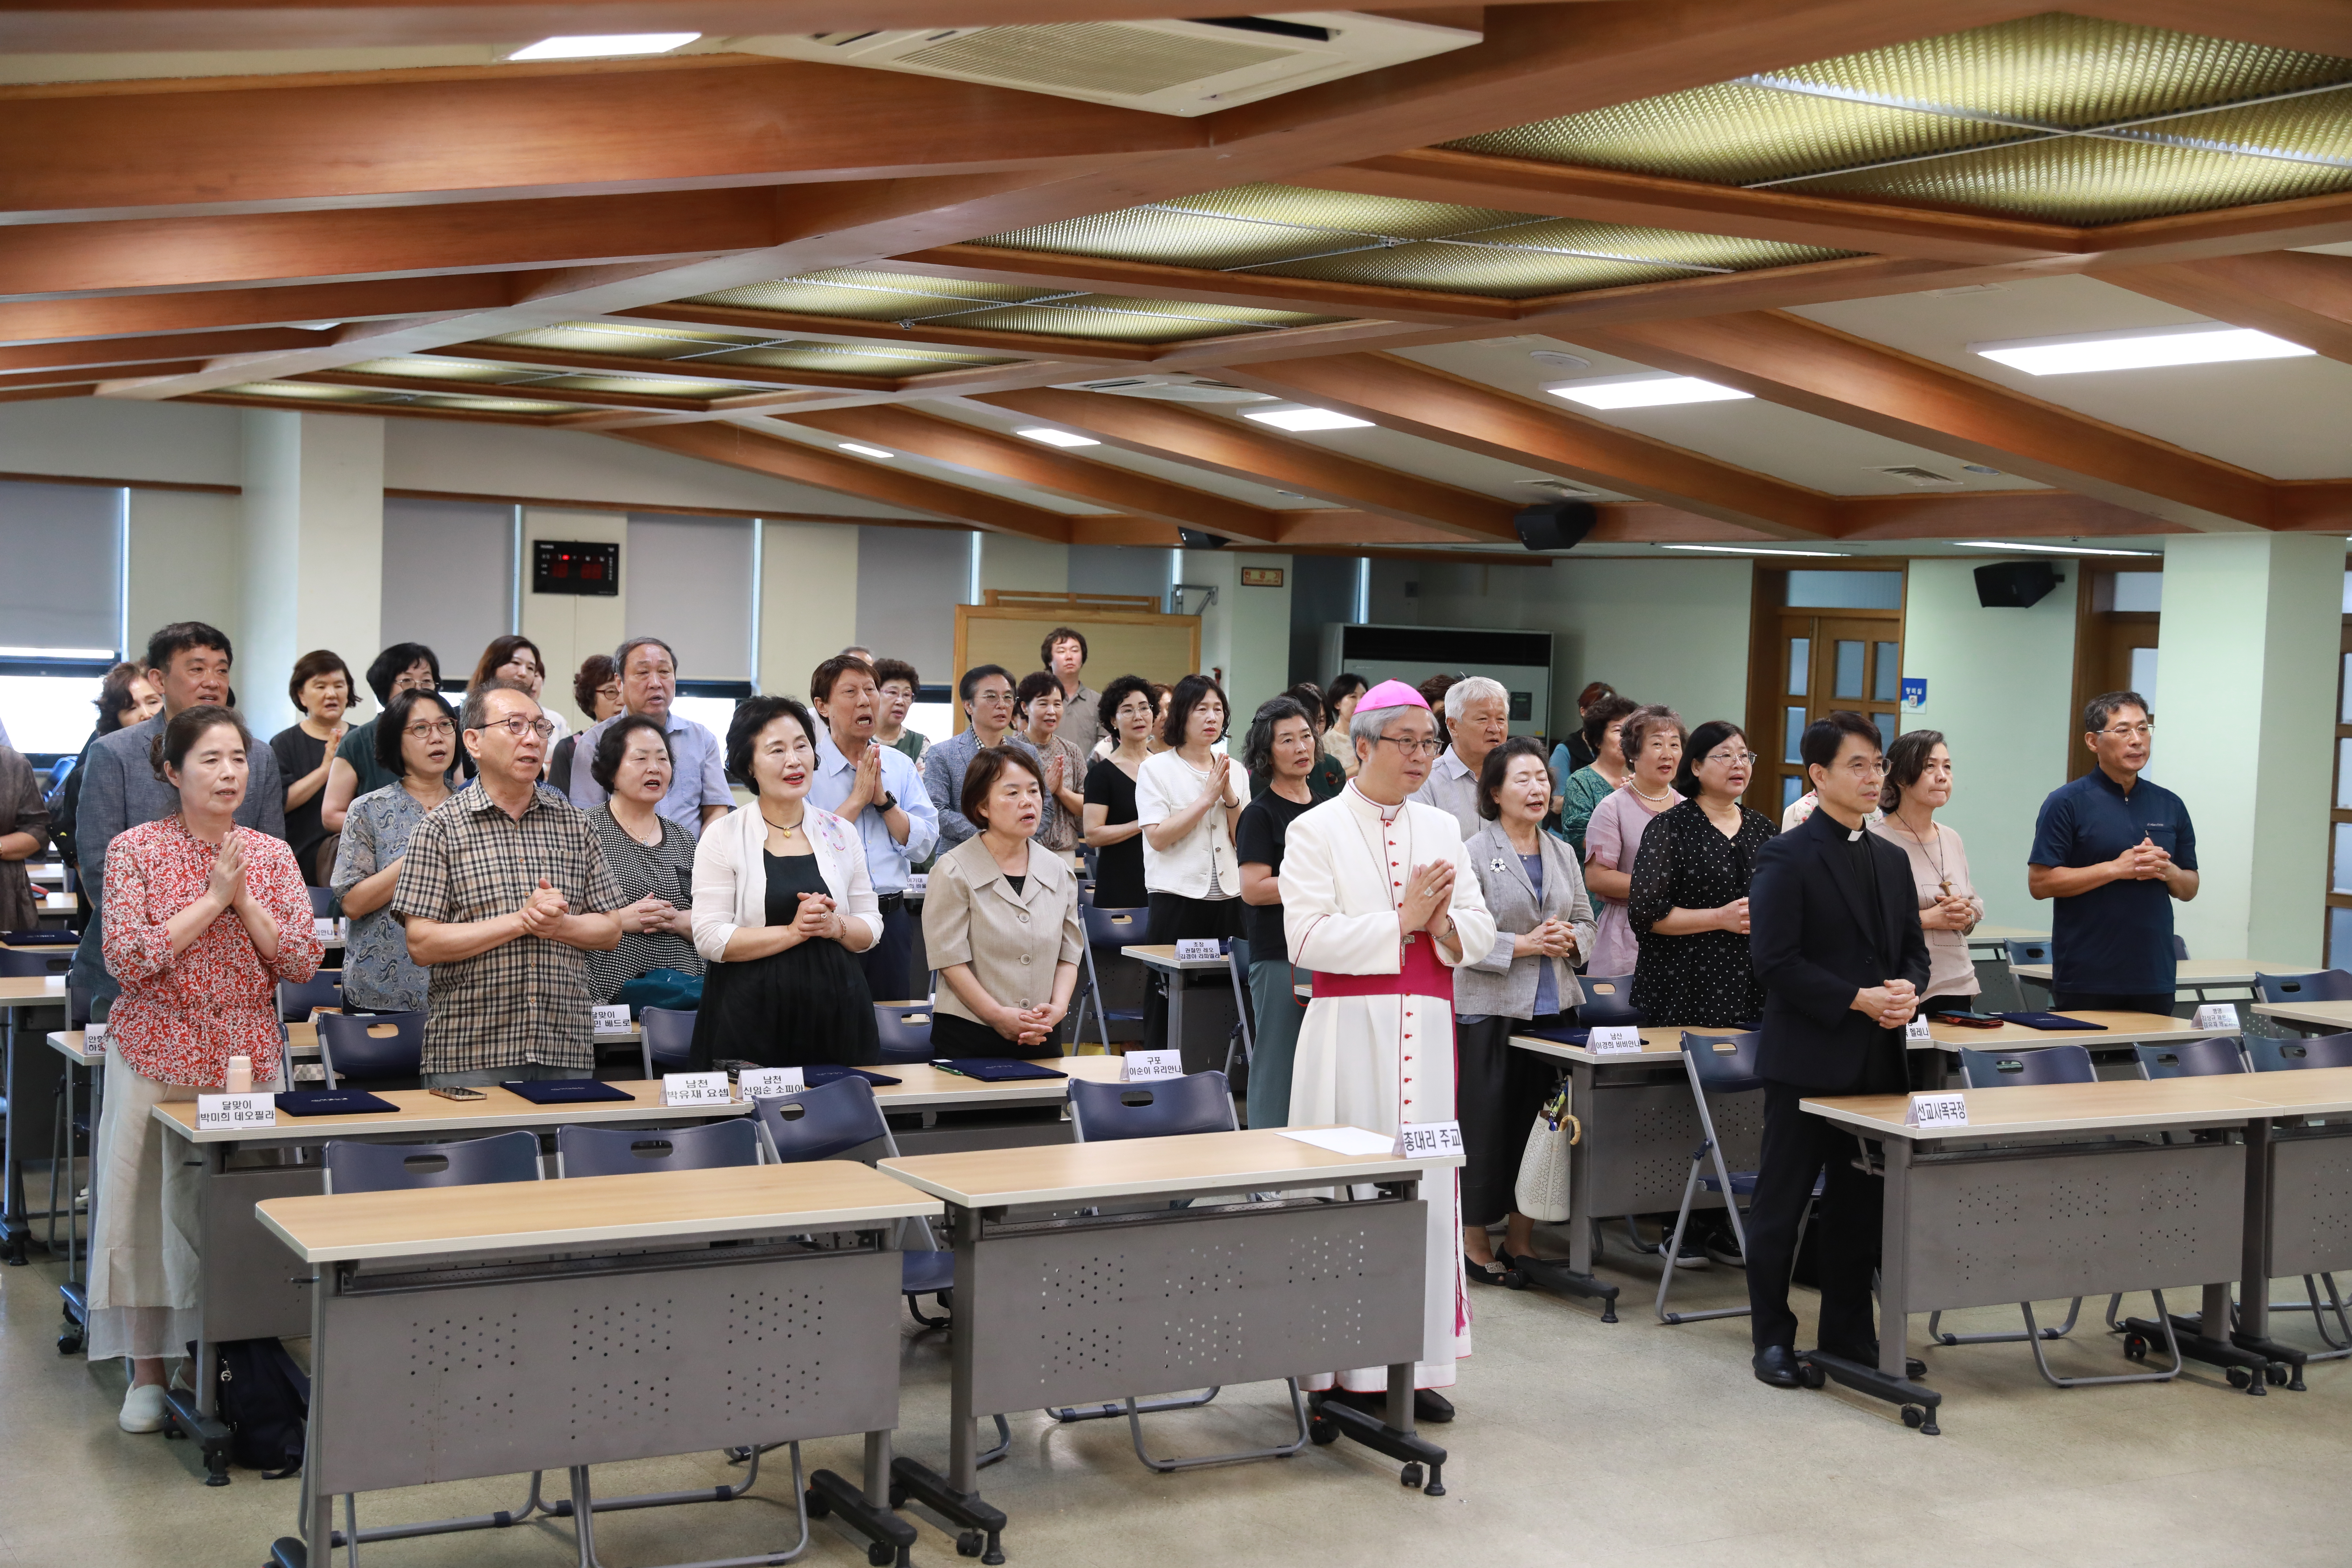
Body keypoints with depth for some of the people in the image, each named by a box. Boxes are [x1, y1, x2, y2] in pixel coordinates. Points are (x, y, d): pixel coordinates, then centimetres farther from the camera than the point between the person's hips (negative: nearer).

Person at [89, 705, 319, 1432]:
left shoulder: (271, 854, 6)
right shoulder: (135, 849, -3)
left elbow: (302, 962, 0)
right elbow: (127, 959, -13)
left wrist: (245, 899, -11)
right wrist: (212, 900, -15)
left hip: (248, 1057, 2)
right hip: (158, 1056, -2)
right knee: (149, 1205, 3)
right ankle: (147, 1373, 15)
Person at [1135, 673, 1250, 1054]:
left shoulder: (1234, 771, 13)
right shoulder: (1156, 769, 0)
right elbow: (1158, 837, -12)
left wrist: (1230, 799, -7)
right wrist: (1207, 799, -12)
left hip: (1229, 897, 4)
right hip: (1177, 897, -4)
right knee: (1170, 995, -2)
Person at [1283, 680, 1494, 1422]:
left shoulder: (1443, 829, 14)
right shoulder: (1316, 831, -2)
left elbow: (1481, 929, 10)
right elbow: (1307, 938, -13)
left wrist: (1443, 925, -11)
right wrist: (1404, 920, -13)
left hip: (1428, 1026, 5)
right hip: (1351, 1027, -5)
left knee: (1428, 1185, 4)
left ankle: (1416, 1363, 11)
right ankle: (1349, 1368, 3)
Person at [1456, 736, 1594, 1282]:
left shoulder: (1562, 854, 13)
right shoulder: (1474, 854, -7)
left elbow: (1585, 920, 17)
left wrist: (1569, 941, -4)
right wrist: (1523, 945, -17)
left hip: (1552, 1006, 6)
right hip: (1490, 1008, -6)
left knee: (1539, 1122, 9)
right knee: (1486, 1126, -1)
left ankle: (1521, 1236, 20)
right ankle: (1475, 1241, 11)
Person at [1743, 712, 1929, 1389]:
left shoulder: (1892, 860, 14)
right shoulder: (1786, 856, -8)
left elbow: (1914, 948, 18)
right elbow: (1775, 960, -14)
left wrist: (1907, 990, -5)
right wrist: (1858, 999, -18)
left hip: (1877, 1060, 6)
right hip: (1807, 1059, -6)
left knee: (1858, 1205, 11)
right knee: (1782, 1203, 3)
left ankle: (1849, 1334, 21)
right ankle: (1772, 1338, 12)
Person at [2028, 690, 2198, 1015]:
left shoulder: (2170, 806, 13)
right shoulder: (2067, 803, -3)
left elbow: (2189, 888, 17)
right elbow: (2040, 882, -10)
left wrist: (2167, 872, -6)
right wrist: (2117, 869, -15)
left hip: (2154, 976, 5)